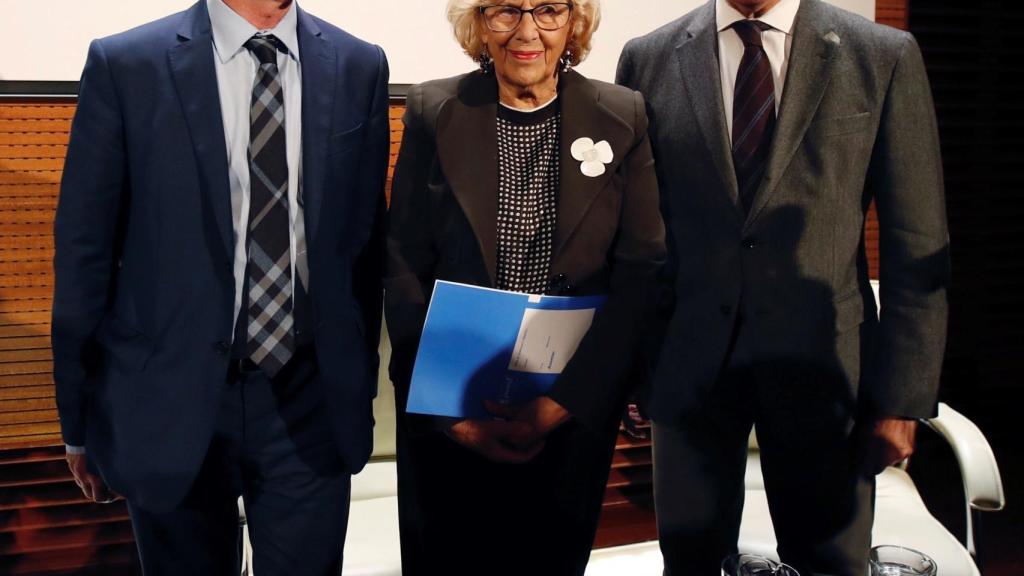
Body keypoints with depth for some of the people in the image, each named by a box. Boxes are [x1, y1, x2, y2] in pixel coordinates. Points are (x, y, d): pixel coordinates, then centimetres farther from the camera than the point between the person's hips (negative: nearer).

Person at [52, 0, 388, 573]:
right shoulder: (126, 66, -5)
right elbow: (84, 249, -1)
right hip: (173, 400, -1)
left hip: (309, 400, 1)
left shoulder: (360, 68, 2)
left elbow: (366, 240, 7)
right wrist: (81, 419, 2)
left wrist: (360, 385, 10)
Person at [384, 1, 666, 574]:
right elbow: (403, 268, -4)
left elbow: (642, 273, -6)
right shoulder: (432, 113, -4)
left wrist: (566, 401, -14)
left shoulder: (624, 117, -3)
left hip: (576, 413, 1)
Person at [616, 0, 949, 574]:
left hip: (822, 362, 0)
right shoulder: (650, 59, 2)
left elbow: (918, 248, -2)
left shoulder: (886, 56, -1)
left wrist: (901, 397, -5)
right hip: (690, 362, 1)